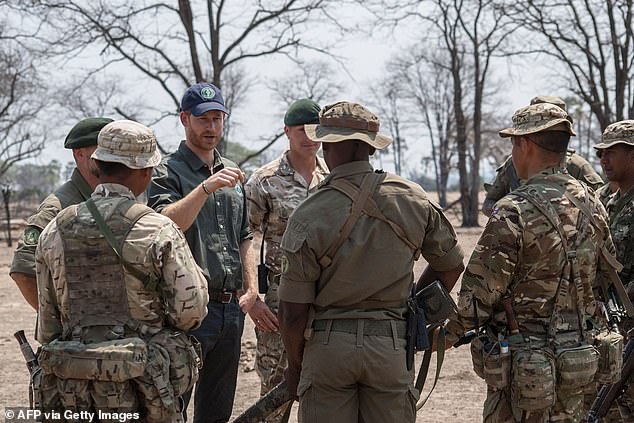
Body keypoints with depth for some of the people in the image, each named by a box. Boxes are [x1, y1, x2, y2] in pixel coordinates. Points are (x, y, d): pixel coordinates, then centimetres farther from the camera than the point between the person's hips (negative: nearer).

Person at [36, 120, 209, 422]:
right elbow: (190, 312, -9)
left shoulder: (54, 232, 3)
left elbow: (48, 318, 9)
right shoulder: (159, 231, -10)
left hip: (75, 388, 4)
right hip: (144, 386, -4)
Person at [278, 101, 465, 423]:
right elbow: (451, 265, 12)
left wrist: (295, 364, 8)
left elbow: (294, 311, -8)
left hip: (327, 346, -2)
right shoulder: (412, 200, -2)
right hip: (391, 345, 2)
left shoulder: (309, 215, -11)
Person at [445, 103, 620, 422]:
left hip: (524, 368, -7)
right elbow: (606, 270, 16)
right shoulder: (591, 204, 3)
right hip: (577, 364, 7)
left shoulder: (514, 212, -20)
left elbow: (478, 296, -17)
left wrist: (449, 334, 0)